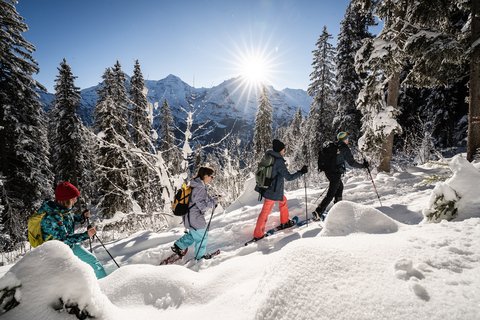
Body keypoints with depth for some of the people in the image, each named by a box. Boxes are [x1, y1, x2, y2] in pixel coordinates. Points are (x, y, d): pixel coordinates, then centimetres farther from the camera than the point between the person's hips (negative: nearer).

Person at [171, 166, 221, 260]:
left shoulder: (197, 185, 4)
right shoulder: (200, 189, -28)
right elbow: (203, 206, -27)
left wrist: (213, 198, 5)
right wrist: (215, 200, -19)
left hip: (189, 216, 9)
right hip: (195, 219, -9)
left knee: (193, 234, 30)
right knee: (202, 237, 13)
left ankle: (178, 246, 35)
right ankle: (200, 255, 33)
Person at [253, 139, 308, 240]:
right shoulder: (279, 162, -23)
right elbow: (289, 177, -20)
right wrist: (301, 172, -10)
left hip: (265, 187, 9)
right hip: (273, 191, -9)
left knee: (283, 200, 27)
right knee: (266, 212, 5)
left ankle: (285, 222, 43)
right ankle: (258, 234, 20)